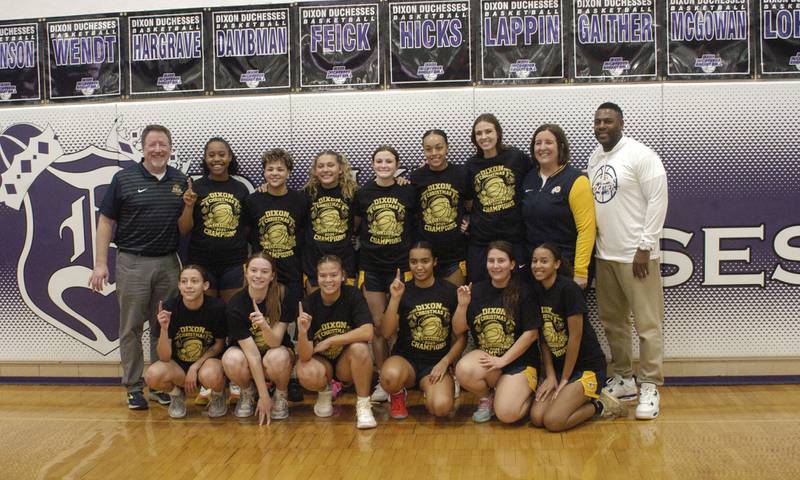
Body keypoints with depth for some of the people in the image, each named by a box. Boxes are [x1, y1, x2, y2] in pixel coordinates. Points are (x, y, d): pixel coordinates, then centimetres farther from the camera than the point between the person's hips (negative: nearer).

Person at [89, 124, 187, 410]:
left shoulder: (181, 181, 8)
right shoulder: (124, 179, 0)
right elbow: (106, 222, -1)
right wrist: (100, 263, -6)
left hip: (169, 263, 3)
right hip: (132, 263, -2)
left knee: (163, 328, 9)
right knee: (131, 329, 3)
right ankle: (134, 388, 14)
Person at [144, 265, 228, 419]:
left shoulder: (217, 307, -17)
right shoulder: (169, 308, -15)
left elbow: (219, 344, -1)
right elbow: (164, 357, -16)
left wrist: (195, 366, -14)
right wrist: (164, 329, -33)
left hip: (208, 359, -2)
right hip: (178, 364, 2)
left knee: (210, 377, -37)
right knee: (152, 376, -29)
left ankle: (218, 395, 3)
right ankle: (176, 394, 7)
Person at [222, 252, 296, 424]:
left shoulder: (283, 297, -19)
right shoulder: (235, 305, -22)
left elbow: (275, 342, -21)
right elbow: (252, 353, -24)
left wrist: (264, 326, -44)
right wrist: (264, 396, -24)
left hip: (278, 350, 0)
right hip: (246, 352, 1)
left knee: (277, 358, -36)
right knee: (231, 359, -33)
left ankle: (281, 397, -2)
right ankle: (247, 393, 1)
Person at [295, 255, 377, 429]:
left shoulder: (353, 295, -15)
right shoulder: (309, 303, -15)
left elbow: (367, 332, -29)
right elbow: (305, 356, -20)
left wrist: (329, 341, -24)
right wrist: (302, 333, -41)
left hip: (346, 362, 0)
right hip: (320, 361, 0)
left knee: (359, 348, -32)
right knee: (307, 376, -32)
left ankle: (363, 404, -13)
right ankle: (325, 391, 6)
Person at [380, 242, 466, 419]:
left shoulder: (449, 291, 2)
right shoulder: (403, 291, 2)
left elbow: (461, 336, 5)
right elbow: (387, 333, -9)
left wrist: (445, 362, -8)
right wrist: (395, 299, -17)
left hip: (437, 364, 0)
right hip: (406, 359, 0)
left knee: (442, 407, -29)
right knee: (390, 375, -36)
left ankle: (429, 389, 9)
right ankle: (397, 396, 2)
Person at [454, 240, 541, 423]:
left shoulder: (523, 291, -7)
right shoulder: (477, 291, 5)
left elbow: (532, 333, -9)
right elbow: (458, 330, 5)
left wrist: (503, 360, -13)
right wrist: (462, 305, -13)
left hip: (519, 361, -3)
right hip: (485, 355, 3)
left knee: (507, 414, -23)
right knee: (463, 370, -31)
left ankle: (525, 394, 14)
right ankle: (486, 397, 3)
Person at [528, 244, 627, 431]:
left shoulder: (568, 289, -18)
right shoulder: (537, 290, 4)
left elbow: (575, 337, -17)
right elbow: (544, 338, 5)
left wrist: (564, 379, -10)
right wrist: (550, 375, -3)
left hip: (587, 366, -7)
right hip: (558, 365, 7)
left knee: (553, 421, -21)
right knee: (536, 417, -11)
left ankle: (599, 405, 5)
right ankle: (582, 399, 12)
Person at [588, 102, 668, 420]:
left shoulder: (641, 155, -10)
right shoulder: (595, 157, 12)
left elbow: (657, 201, -12)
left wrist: (645, 247, -15)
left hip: (635, 255, -7)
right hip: (604, 255, 7)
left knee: (647, 323, -2)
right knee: (612, 321, 13)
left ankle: (650, 388, 7)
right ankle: (624, 380, 26)